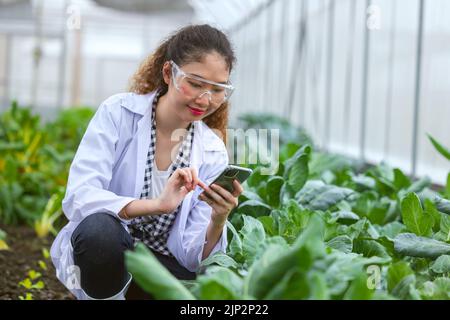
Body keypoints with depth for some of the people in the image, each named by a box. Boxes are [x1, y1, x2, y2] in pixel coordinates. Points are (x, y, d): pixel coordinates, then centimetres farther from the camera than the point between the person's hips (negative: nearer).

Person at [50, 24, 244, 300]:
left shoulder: (213, 153, -2)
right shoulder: (118, 113, -10)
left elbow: (192, 256, -6)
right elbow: (77, 198, -23)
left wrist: (218, 220, -28)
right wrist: (156, 205, -37)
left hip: (164, 263, 3)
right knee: (99, 227, -36)